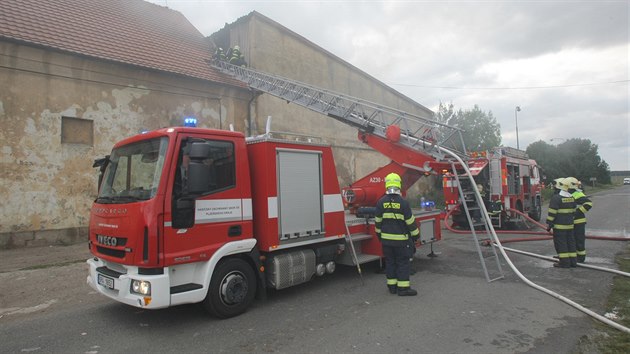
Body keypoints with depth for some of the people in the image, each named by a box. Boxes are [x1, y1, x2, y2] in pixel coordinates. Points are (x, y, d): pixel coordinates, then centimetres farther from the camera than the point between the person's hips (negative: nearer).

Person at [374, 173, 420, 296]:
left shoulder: (381, 202, -3)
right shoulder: (403, 202, -13)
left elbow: (378, 220, 5)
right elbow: (410, 221, -8)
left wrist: (379, 234, 18)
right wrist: (416, 235, 5)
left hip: (386, 238, 4)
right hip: (401, 239, -3)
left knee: (390, 262, 12)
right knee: (403, 262, 5)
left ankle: (392, 286, 19)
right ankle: (403, 287, 6)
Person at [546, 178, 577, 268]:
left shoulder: (556, 198, -16)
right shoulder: (571, 198, 10)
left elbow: (552, 213, -17)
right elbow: (573, 211, 18)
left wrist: (549, 224, -11)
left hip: (559, 226, -8)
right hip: (570, 224, 8)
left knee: (560, 243, -2)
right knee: (570, 242, 13)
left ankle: (564, 262, -1)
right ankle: (573, 261, 18)